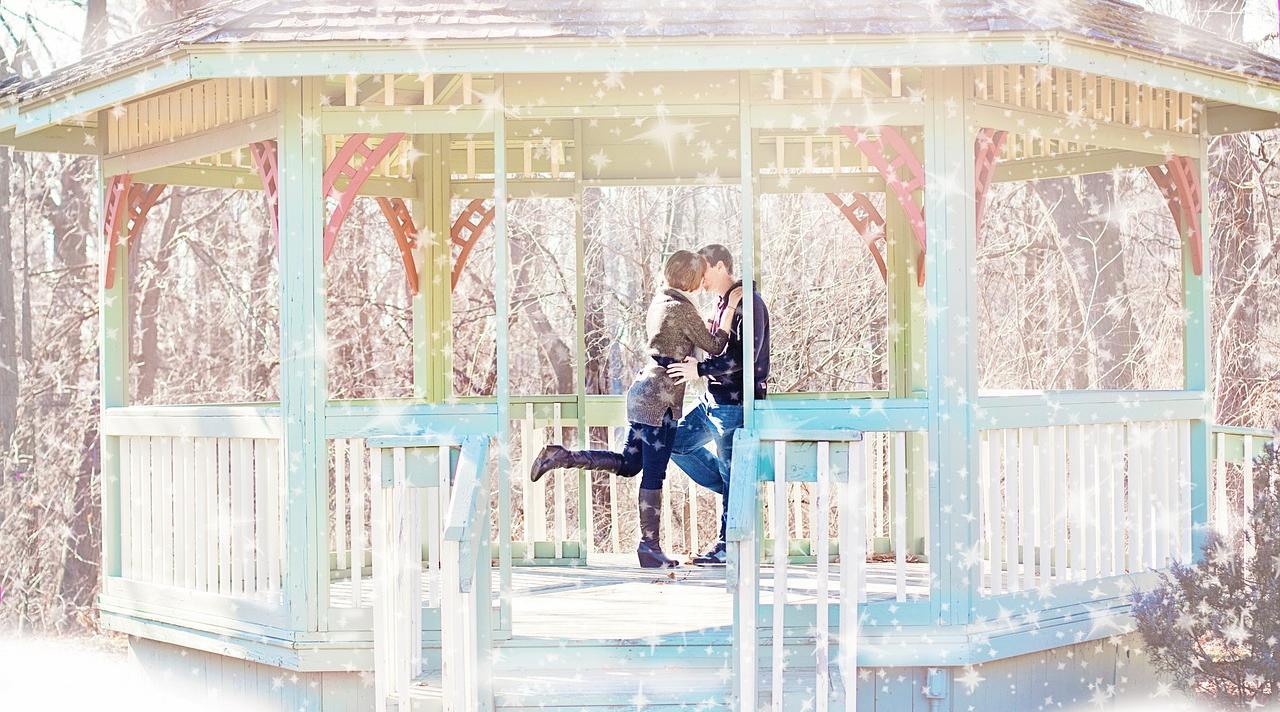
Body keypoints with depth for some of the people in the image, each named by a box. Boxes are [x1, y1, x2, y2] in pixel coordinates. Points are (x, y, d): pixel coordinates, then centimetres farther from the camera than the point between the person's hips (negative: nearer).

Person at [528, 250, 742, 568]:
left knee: (628, 464, 16)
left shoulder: (660, 301, 13)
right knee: (654, 473, -3)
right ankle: (650, 545, 2)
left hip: (644, 390, 9)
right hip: (661, 398, -9)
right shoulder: (682, 308, -14)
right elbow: (714, 346, -7)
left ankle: (561, 457, 7)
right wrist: (730, 307, 0)